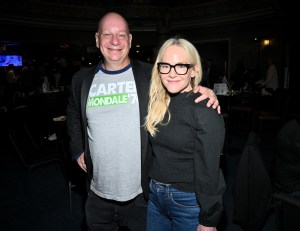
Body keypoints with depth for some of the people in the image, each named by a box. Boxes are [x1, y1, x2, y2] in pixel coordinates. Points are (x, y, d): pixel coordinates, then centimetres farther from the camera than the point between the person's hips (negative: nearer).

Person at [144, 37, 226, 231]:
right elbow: (155, 154, 6)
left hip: (190, 201, -5)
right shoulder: (157, 104, 1)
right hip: (155, 195, 6)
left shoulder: (205, 110, -18)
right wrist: (154, 187, 5)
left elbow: (208, 170, -17)